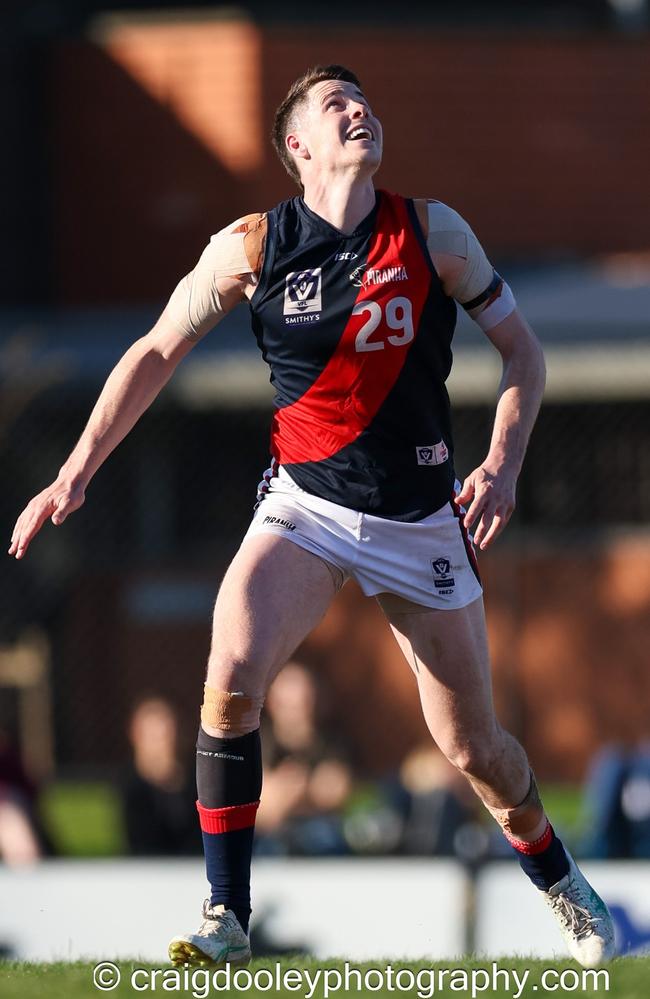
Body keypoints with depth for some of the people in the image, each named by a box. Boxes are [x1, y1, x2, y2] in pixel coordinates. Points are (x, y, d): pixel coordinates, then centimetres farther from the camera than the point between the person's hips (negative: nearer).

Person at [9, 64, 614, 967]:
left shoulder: (433, 232, -4)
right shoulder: (250, 247, -5)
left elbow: (521, 348, 5)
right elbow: (156, 353, 5)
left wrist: (503, 467, -9)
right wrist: (76, 473, 1)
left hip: (421, 518, 0)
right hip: (305, 507, 0)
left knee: (475, 750, 4)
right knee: (231, 680, -26)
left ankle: (562, 887, 34)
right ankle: (227, 919, -15)